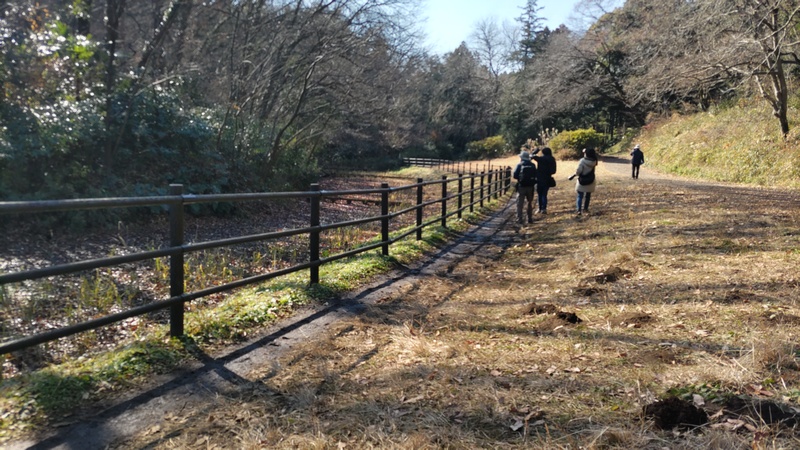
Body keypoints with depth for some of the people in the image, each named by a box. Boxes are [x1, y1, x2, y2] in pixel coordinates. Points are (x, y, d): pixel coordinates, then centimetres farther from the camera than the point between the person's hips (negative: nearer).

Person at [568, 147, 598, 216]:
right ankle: (585, 209, 29)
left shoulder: (582, 161, -19)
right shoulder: (594, 161, -6)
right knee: (588, 196, 19)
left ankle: (579, 210, -7)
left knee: (580, 196, 4)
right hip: (590, 182, 4)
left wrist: (575, 174, -1)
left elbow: (578, 171, -21)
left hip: (582, 182, -4)